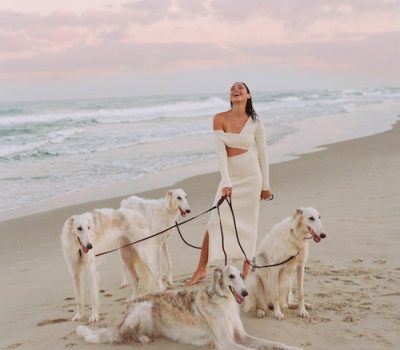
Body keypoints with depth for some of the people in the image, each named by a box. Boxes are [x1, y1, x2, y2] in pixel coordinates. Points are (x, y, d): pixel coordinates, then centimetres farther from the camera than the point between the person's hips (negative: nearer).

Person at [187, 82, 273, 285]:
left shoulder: (255, 122, -4)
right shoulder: (220, 119, -6)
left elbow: (262, 153, 2)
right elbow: (220, 151, -12)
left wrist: (265, 185, 5)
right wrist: (226, 182, -19)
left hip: (251, 176, 0)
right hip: (230, 175, 0)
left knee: (248, 223, 4)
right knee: (215, 221, -3)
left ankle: (246, 270, 16)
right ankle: (201, 269, 5)